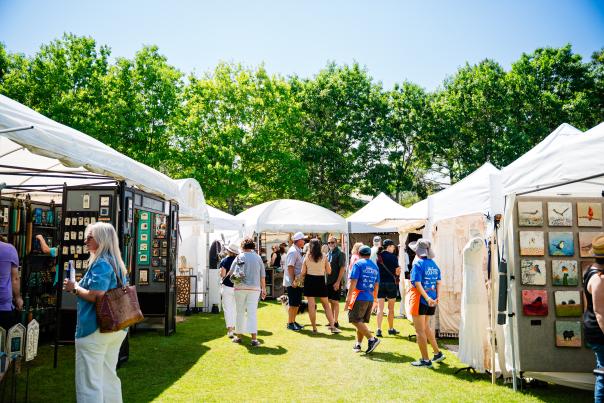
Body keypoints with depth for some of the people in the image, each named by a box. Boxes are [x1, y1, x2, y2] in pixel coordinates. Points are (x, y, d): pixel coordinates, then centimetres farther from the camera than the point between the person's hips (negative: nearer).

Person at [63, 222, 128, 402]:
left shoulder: (100, 264, -16)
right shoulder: (118, 264, 12)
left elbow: (97, 296, -26)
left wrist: (75, 288, -10)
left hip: (96, 329, -9)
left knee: (89, 381, 0)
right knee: (108, 377, 20)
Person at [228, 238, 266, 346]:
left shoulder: (239, 257, -2)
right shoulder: (258, 258, 4)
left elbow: (231, 273, -3)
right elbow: (262, 276, 6)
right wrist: (264, 289, 14)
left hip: (240, 288, -1)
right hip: (254, 288, 1)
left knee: (240, 312, 11)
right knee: (252, 313, 0)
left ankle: (239, 336, 20)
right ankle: (254, 338, -7)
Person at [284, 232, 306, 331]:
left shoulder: (298, 251, 13)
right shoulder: (293, 251, -17)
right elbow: (290, 267, -22)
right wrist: (293, 281, -23)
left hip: (298, 281, 9)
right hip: (292, 282, -9)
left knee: (297, 303, 14)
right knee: (293, 303, -3)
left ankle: (293, 321, 24)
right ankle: (290, 323, 7)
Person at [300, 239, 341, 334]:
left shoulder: (307, 257, -3)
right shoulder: (324, 257, -2)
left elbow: (303, 273, -3)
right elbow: (329, 272, 1)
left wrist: (302, 277, 18)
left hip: (309, 281, 0)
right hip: (321, 281, 1)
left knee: (311, 305, 4)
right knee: (326, 305, 10)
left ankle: (314, 328, 7)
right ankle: (332, 326, 7)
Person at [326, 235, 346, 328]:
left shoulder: (340, 253, -9)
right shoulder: (328, 253, 13)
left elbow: (342, 268, -14)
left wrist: (338, 282, -19)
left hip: (335, 282, -7)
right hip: (328, 281, 7)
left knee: (335, 302, -3)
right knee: (331, 301, 13)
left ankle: (335, 322, 3)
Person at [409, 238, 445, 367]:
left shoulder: (418, 264, -14)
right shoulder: (434, 264, 9)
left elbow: (417, 284, -22)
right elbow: (438, 282, 9)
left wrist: (427, 298, -24)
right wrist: (437, 297, 5)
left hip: (420, 300, -7)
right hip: (432, 300, 8)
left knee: (420, 330, 3)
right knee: (426, 327, 24)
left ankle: (425, 360, 7)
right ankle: (437, 353, 29)